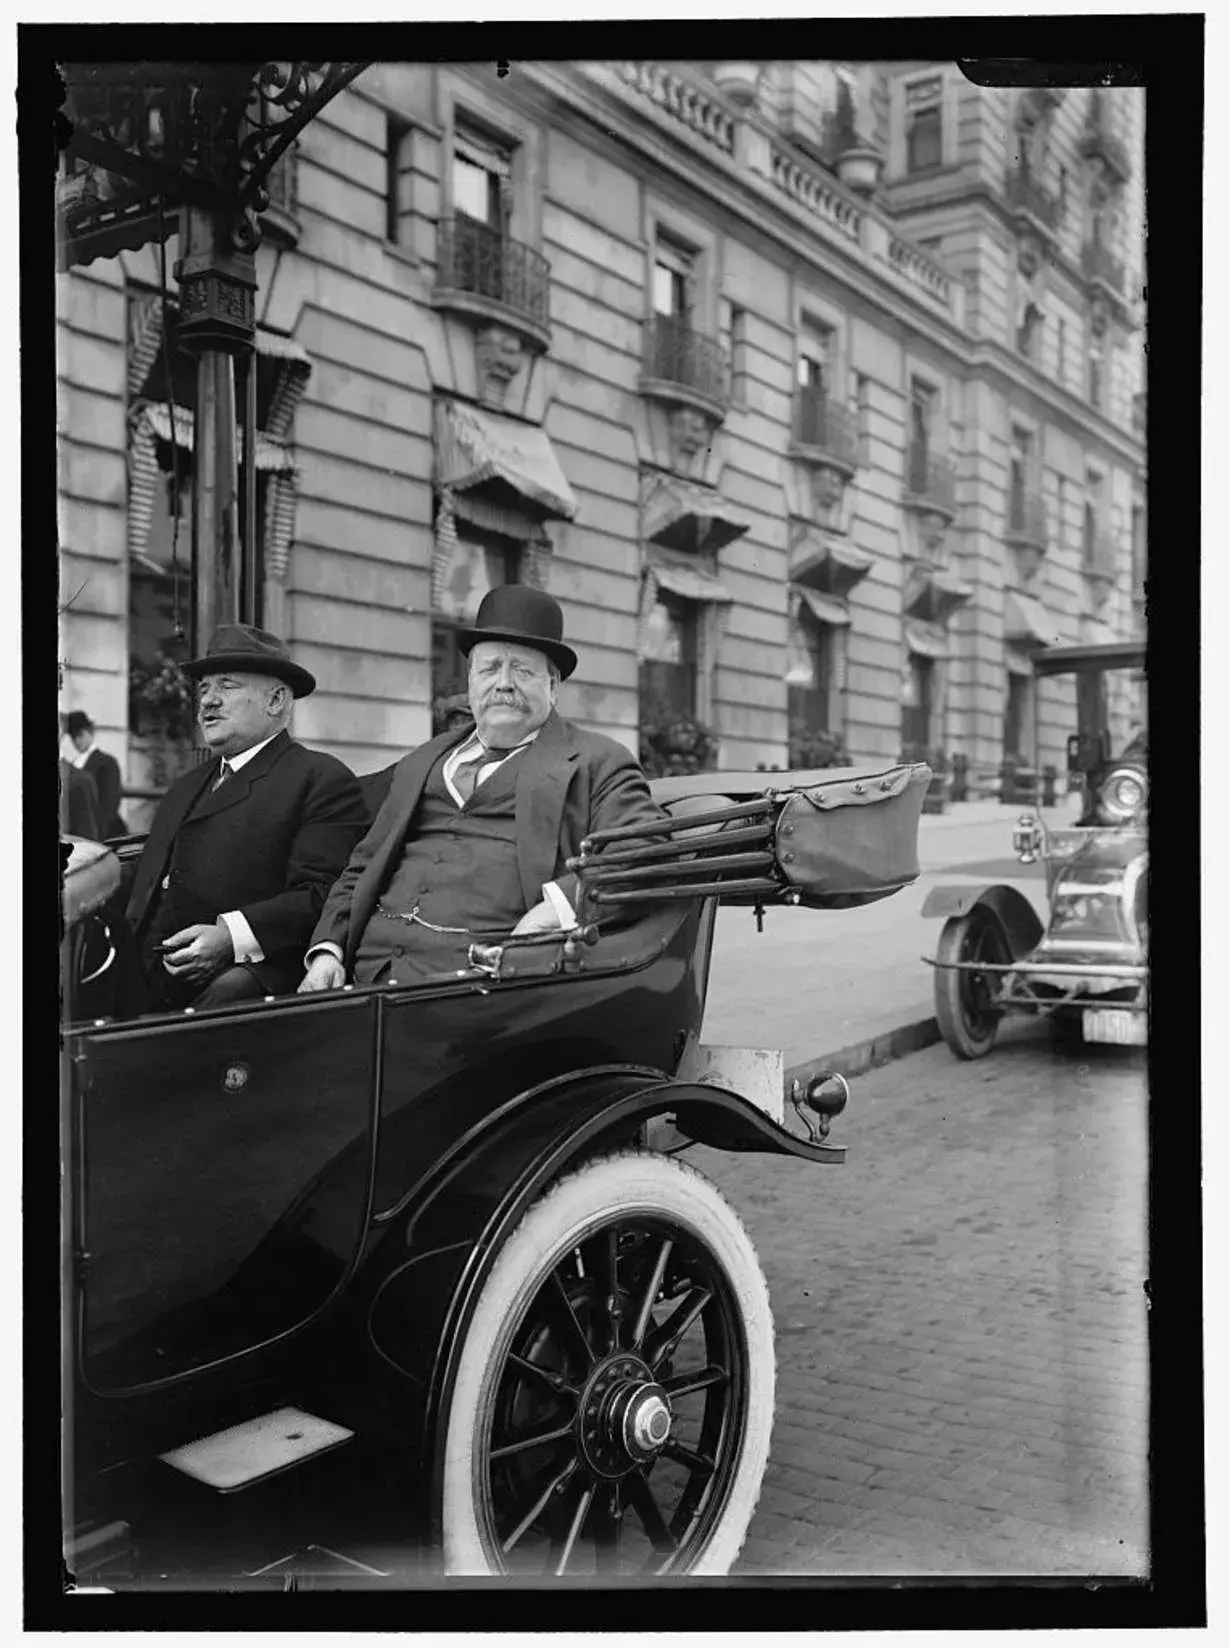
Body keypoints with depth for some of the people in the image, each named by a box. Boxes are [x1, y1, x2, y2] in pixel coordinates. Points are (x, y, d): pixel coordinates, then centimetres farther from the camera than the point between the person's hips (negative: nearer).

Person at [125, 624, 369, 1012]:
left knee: (228, 992, -37)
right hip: (150, 976, 6)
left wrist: (230, 936, -20)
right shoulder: (184, 788, 28)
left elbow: (323, 895, -9)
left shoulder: (322, 779, 2)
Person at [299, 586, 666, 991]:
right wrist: (327, 950, 8)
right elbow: (360, 868, 26)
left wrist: (561, 902, -20)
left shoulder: (597, 763, 10)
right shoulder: (419, 764, 27)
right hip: (374, 967, 5)